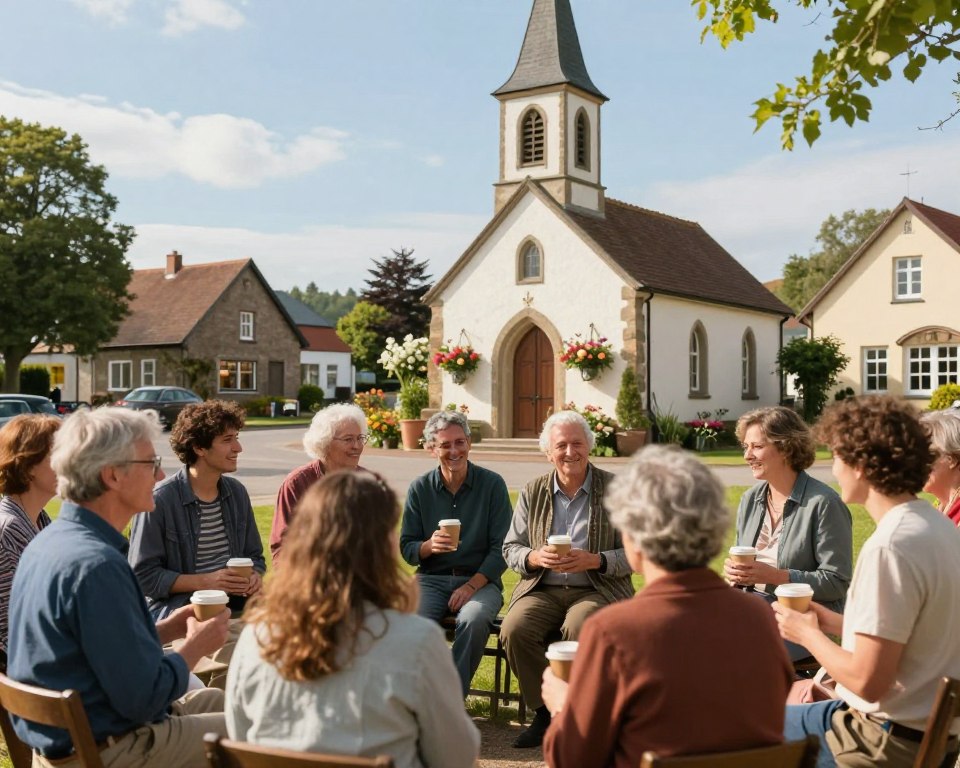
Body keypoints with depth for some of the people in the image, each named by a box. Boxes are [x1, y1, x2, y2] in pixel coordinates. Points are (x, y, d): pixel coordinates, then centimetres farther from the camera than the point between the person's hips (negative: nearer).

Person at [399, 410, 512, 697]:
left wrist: (472, 585, -14)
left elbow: (501, 548, -2)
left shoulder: (492, 484, 1)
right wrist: (429, 546, -15)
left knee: (473, 620, -34)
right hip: (431, 578, 2)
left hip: (480, 579, -1)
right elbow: (406, 548, 8)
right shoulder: (420, 488, 7)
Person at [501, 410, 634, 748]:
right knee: (514, 629, -27)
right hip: (542, 590, 3)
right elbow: (511, 548, 11)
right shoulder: (533, 492, 10)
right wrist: (535, 557, -12)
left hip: (597, 590, -3)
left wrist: (594, 560, -19)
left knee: (580, 629, -35)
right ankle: (545, 712, -5)